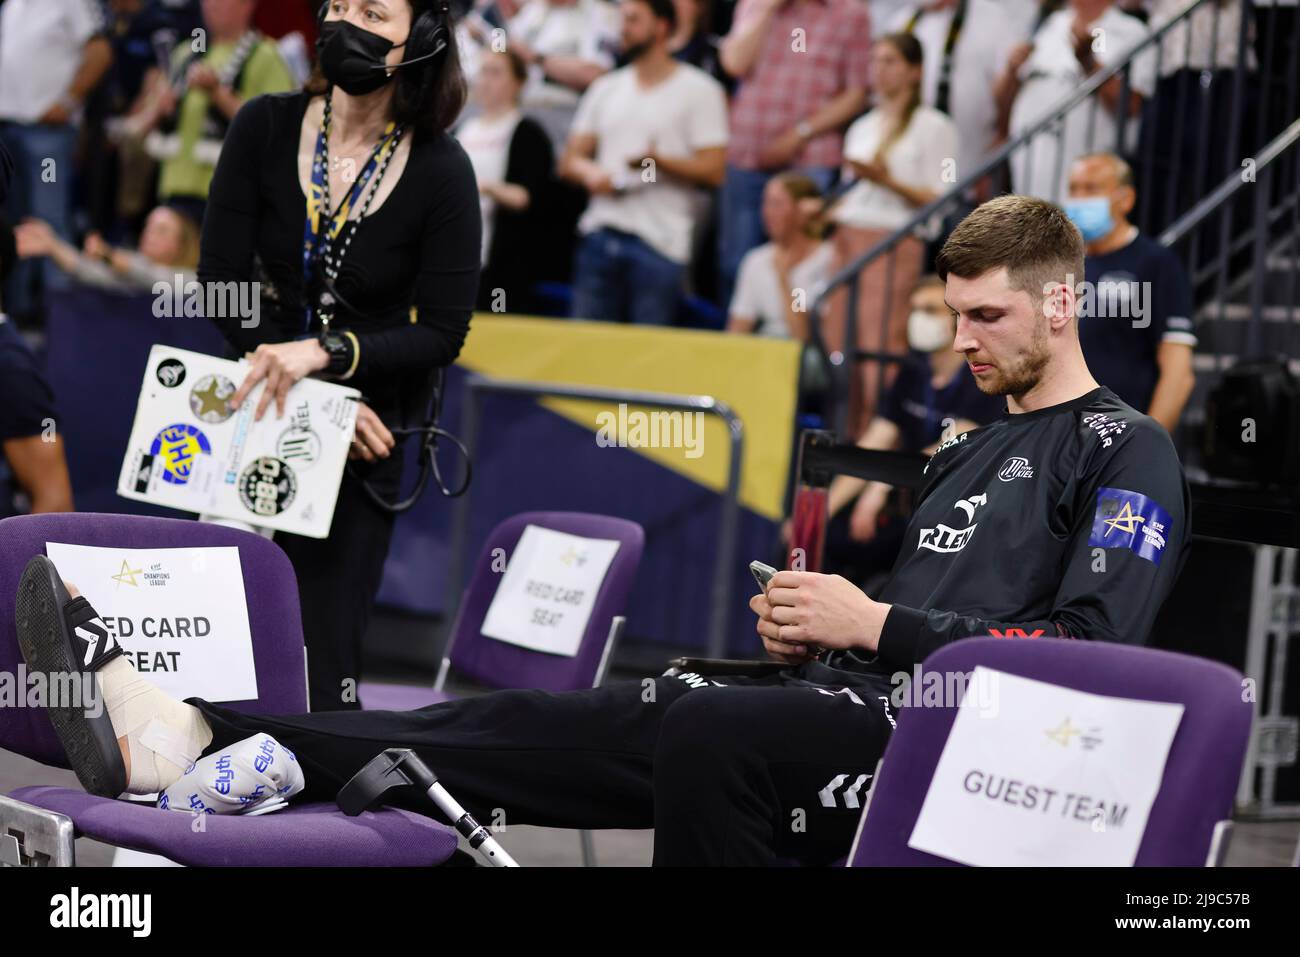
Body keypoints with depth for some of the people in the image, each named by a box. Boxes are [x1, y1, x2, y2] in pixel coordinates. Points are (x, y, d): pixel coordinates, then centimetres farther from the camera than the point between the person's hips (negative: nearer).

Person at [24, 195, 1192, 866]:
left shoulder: (1128, 454, 1)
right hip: (838, 706, 8)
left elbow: (1090, 651, -12)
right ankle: (181, 737, -18)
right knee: (548, 720, -8)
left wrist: (879, 625, -10)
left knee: (704, 738, -38)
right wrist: (808, 623, 10)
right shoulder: (969, 451, 28)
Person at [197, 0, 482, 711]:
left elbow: (442, 334, -9)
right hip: (255, 404, 2)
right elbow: (221, 283, -7)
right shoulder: (265, 129, -7)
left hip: (366, 428, -2)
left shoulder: (441, 173, -12)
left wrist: (325, 353, -24)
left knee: (320, 662, -5)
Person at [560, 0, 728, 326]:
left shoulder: (699, 90, 3)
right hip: (600, 233, 5)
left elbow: (712, 170, -5)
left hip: (659, 241, -5)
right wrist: (590, 173, -7)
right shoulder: (605, 89, 18)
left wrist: (659, 161, -20)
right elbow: (569, 161, 16)